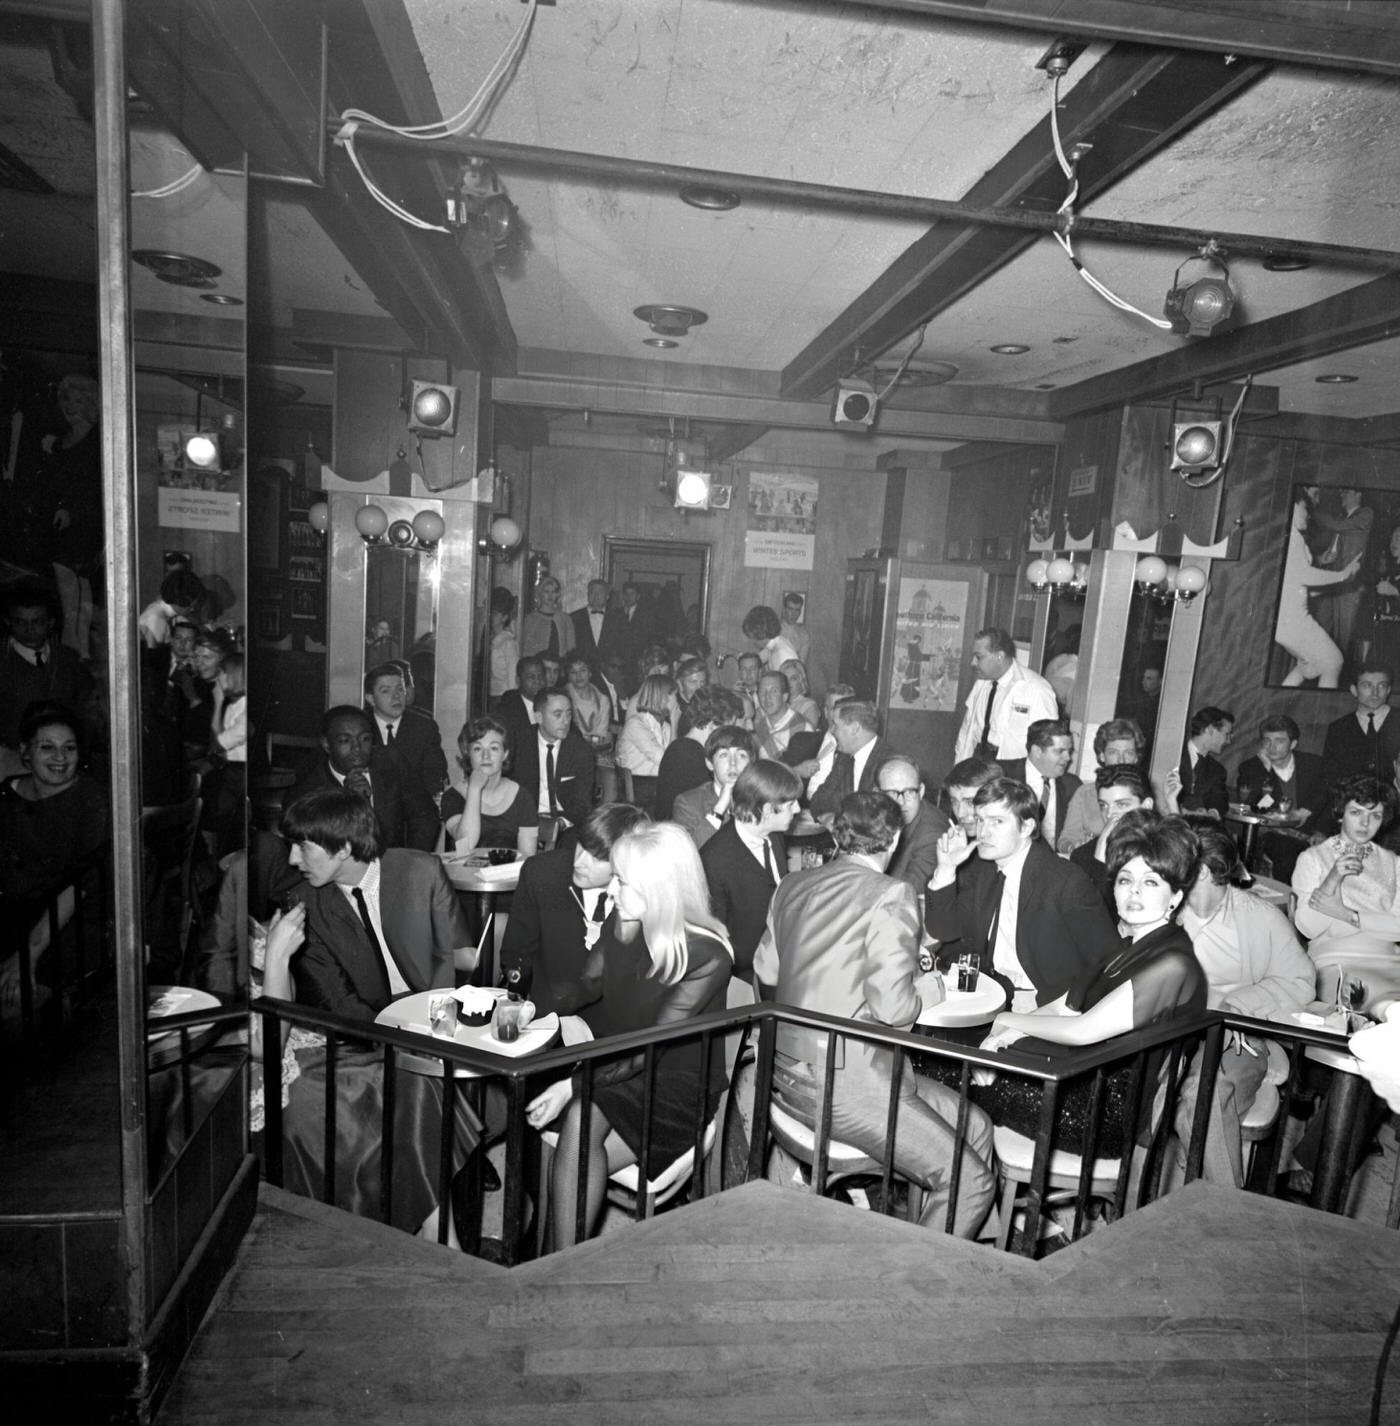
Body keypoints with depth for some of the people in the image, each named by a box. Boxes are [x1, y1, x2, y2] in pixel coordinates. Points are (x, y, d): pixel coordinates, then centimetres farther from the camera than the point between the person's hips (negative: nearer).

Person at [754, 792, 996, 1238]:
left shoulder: (792, 885, 7)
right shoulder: (890, 896, -15)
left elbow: (766, 971, 15)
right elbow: (892, 1006, -20)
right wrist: (927, 988, 1)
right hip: (840, 1082, -9)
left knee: (975, 1126, 17)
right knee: (970, 1183, 1)